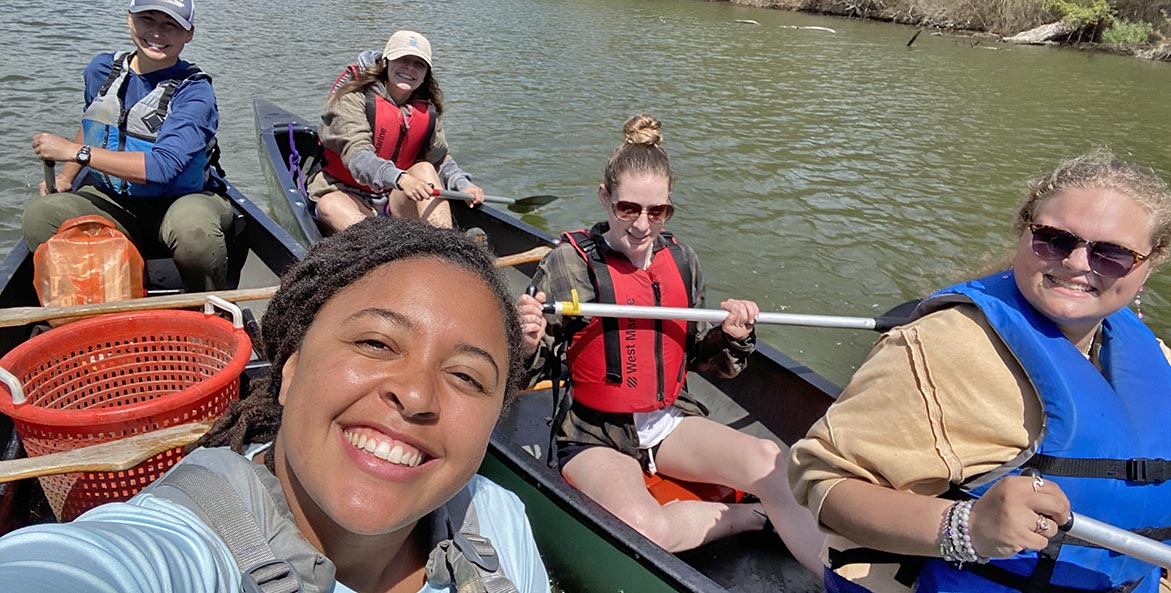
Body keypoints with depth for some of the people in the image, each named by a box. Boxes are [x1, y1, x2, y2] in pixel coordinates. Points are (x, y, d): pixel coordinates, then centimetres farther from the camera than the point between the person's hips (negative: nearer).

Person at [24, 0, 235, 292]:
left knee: (194, 228, -39)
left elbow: (162, 168, -28)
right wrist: (65, 178, 12)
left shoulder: (194, 91, -15)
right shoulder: (102, 69, 5)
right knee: (39, 215, -22)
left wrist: (74, 152, -22)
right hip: (110, 202, 5)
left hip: (178, 202, -5)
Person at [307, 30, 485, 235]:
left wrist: (463, 185, -15)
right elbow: (356, 154, -27)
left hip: (395, 202, 4)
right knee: (329, 205, -36)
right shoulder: (353, 99, -13)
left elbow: (441, 159, 9)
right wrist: (400, 178, -46)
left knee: (425, 169, -23)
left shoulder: (428, 112, 3)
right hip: (346, 195, -3)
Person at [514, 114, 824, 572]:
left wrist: (732, 337, -7)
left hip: (669, 421, 4)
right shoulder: (569, 263, -11)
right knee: (642, 528, -32)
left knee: (770, 461, -23)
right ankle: (753, 516, -5)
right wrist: (529, 344, -31)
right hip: (593, 435, -3)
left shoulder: (681, 259, 3)